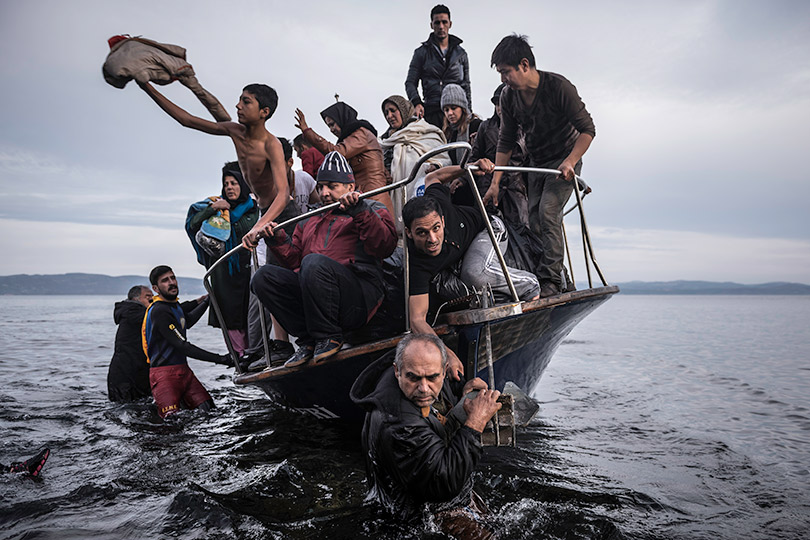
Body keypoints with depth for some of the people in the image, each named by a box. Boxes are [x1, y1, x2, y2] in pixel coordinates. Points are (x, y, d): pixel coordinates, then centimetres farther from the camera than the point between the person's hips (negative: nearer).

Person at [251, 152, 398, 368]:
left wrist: (360, 211, -15)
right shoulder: (309, 221, 30)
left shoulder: (372, 210, 14)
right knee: (264, 276, -12)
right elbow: (294, 262, 27)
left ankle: (329, 337, -15)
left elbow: (385, 247, -7)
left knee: (314, 262, -32)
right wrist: (279, 240, 10)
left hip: (359, 296, -6)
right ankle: (309, 340, -9)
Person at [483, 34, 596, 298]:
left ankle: (551, 280, -19)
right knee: (534, 219, -2)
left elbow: (587, 129, -16)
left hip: (565, 160, -6)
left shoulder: (558, 86, -21)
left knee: (548, 211, -22)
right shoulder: (508, 97, -6)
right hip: (536, 163, 6)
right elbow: (506, 142, 2)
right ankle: (554, 274, 9)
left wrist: (569, 162, -27)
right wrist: (495, 182, -3)